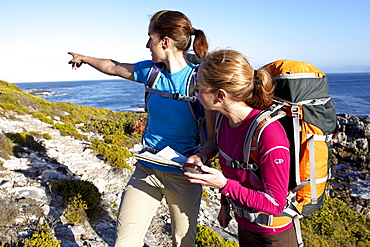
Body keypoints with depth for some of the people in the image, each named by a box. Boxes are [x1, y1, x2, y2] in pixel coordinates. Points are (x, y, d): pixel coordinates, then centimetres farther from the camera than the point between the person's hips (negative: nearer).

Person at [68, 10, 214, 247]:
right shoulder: (151, 70, 1)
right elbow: (114, 67, 20)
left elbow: (213, 139, -12)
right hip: (147, 169, 5)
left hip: (182, 176, -4)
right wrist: (84, 58, 34)